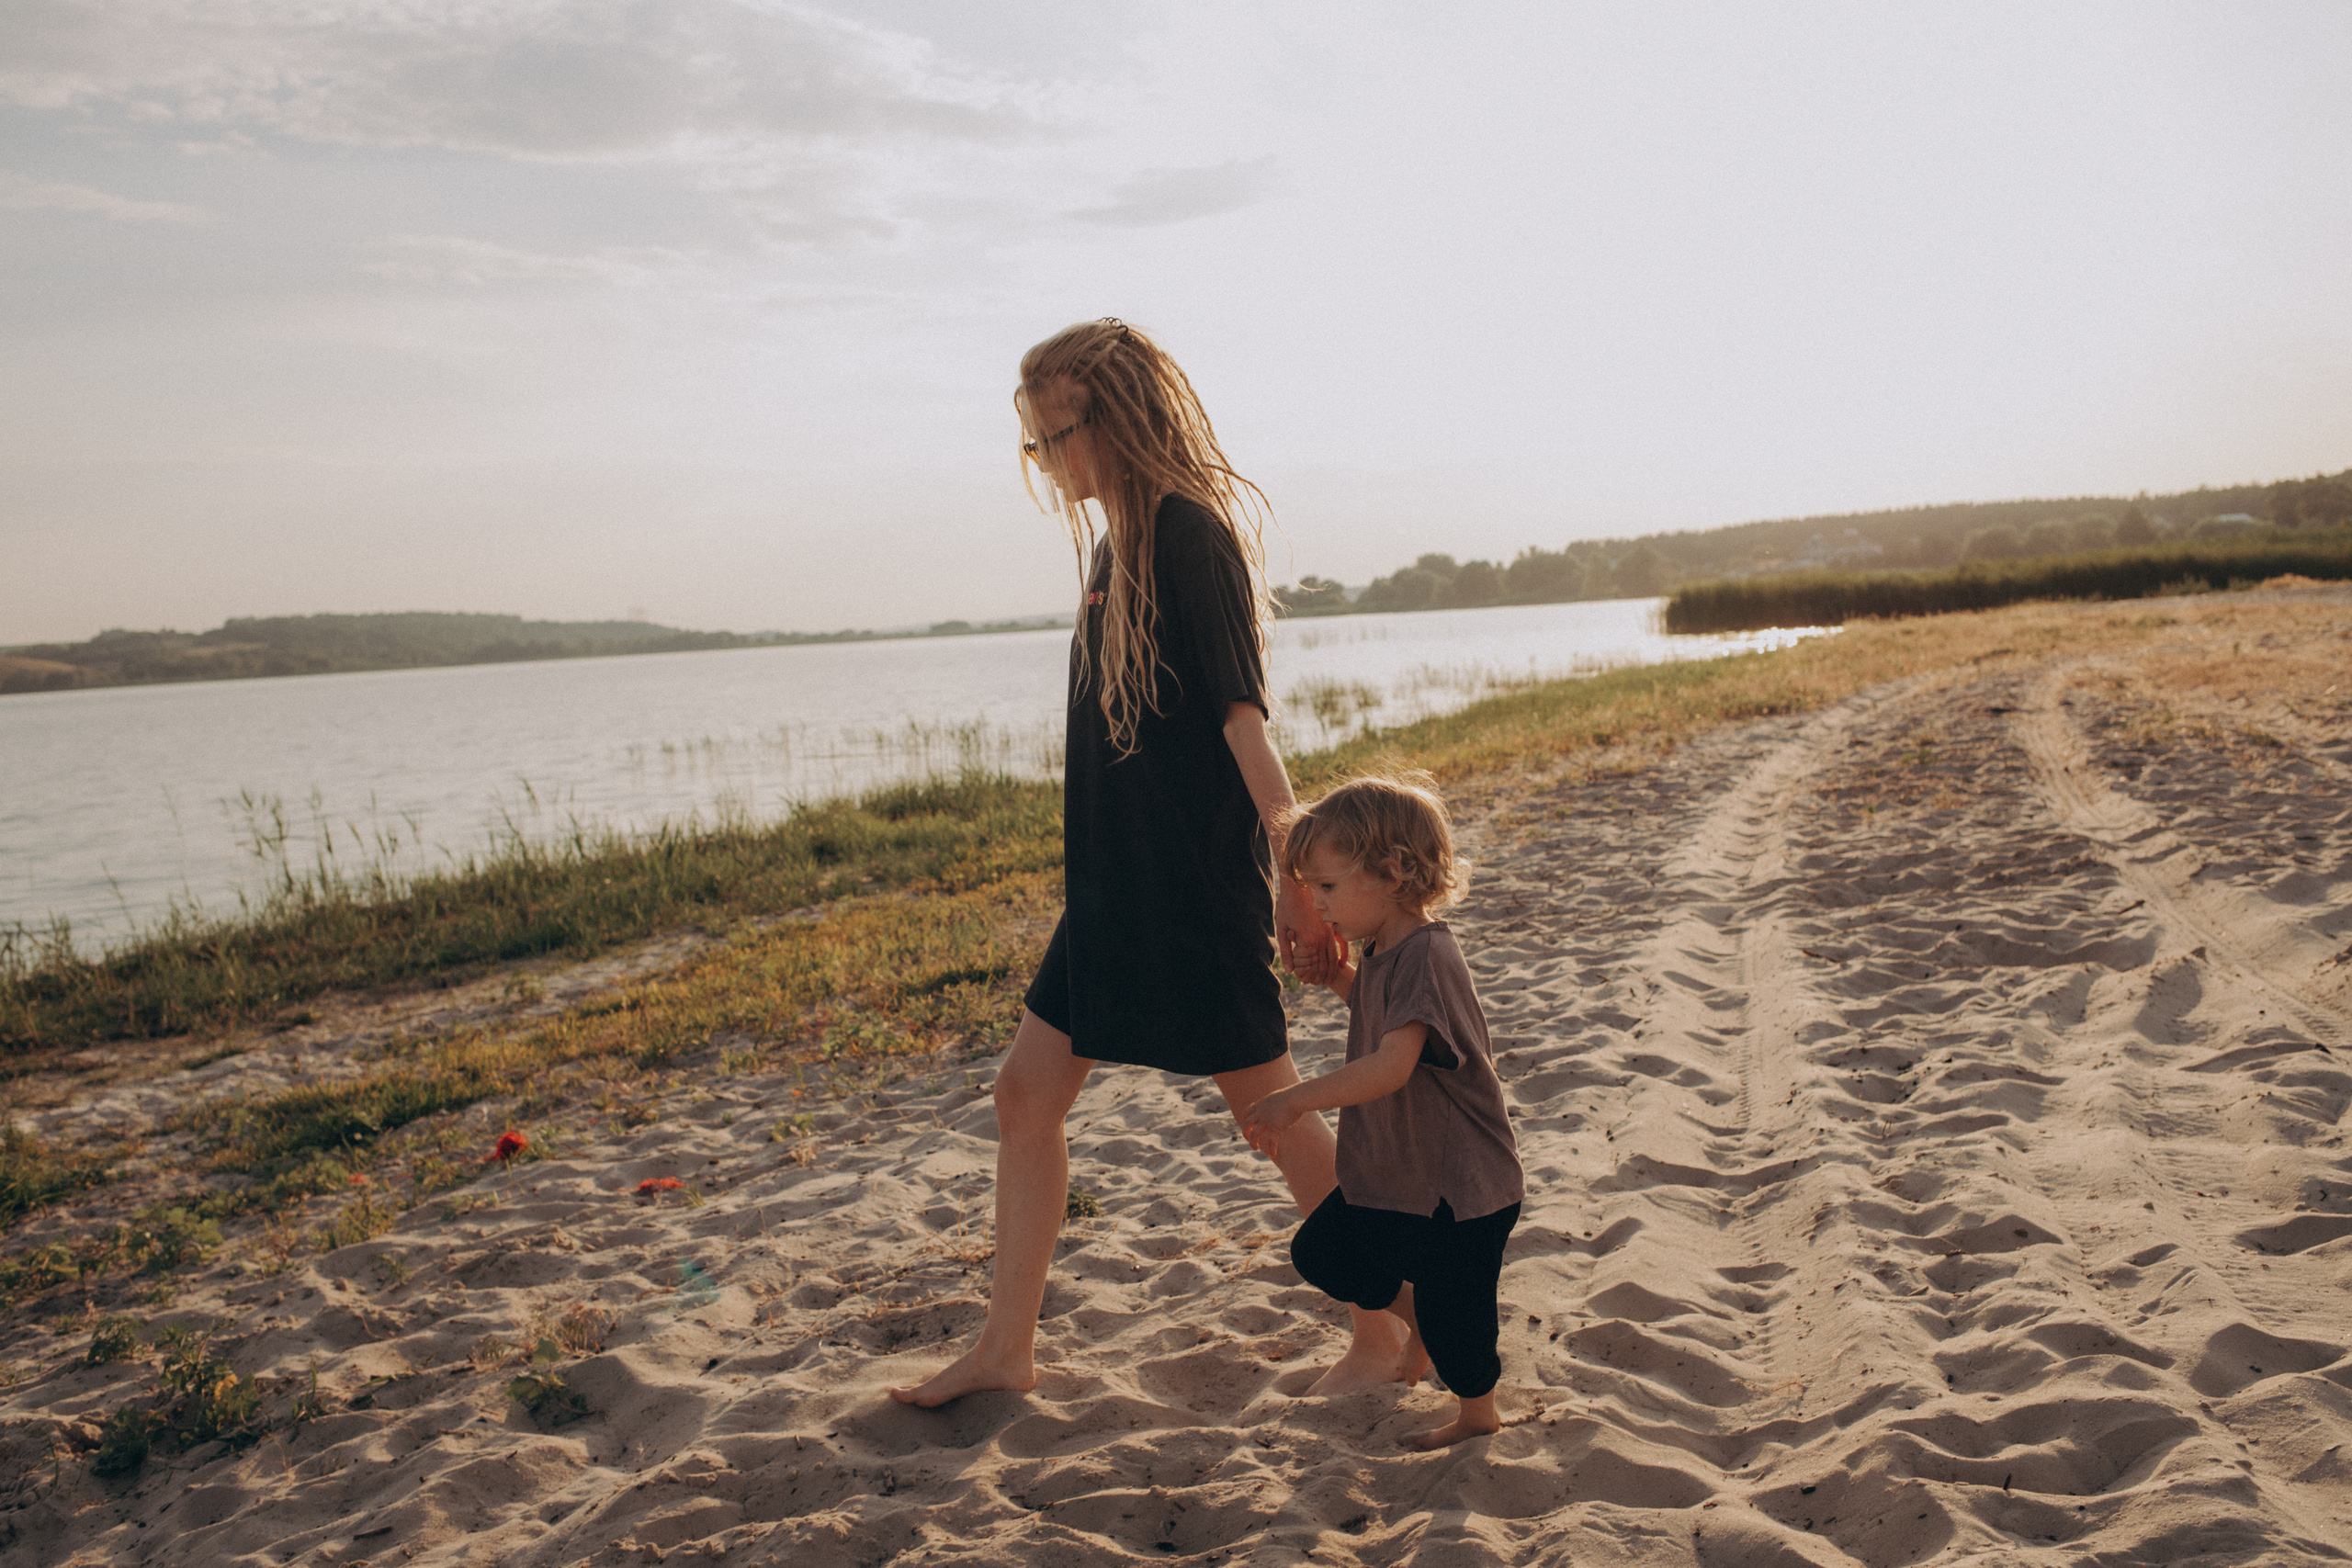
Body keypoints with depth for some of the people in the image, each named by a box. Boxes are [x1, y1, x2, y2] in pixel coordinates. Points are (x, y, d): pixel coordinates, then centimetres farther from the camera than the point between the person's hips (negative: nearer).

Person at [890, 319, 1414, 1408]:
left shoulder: (1188, 532, -15)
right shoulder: (1121, 540, 13)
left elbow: (1241, 716, -21)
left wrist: (1299, 878, -22)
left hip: (1198, 881, -9)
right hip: (1117, 881, 9)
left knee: (1271, 1108, 2)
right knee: (1027, 1091, 11)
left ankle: (1383, 1339, 20)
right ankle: (1006, 1348, 24)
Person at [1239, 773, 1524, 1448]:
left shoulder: (1427, 957, -28)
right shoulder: (1380, 954, 2)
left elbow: (1392, 1064, -39)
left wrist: (1294, 1100, -41)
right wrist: (1334, 974, 8)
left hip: (1462, 1187, -9)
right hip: (1390, 1173, 9)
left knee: (1449, 1311, 8)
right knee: (1320, 1252, 16)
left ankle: (1477, 1413, 35)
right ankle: (1414, 1317, 36)